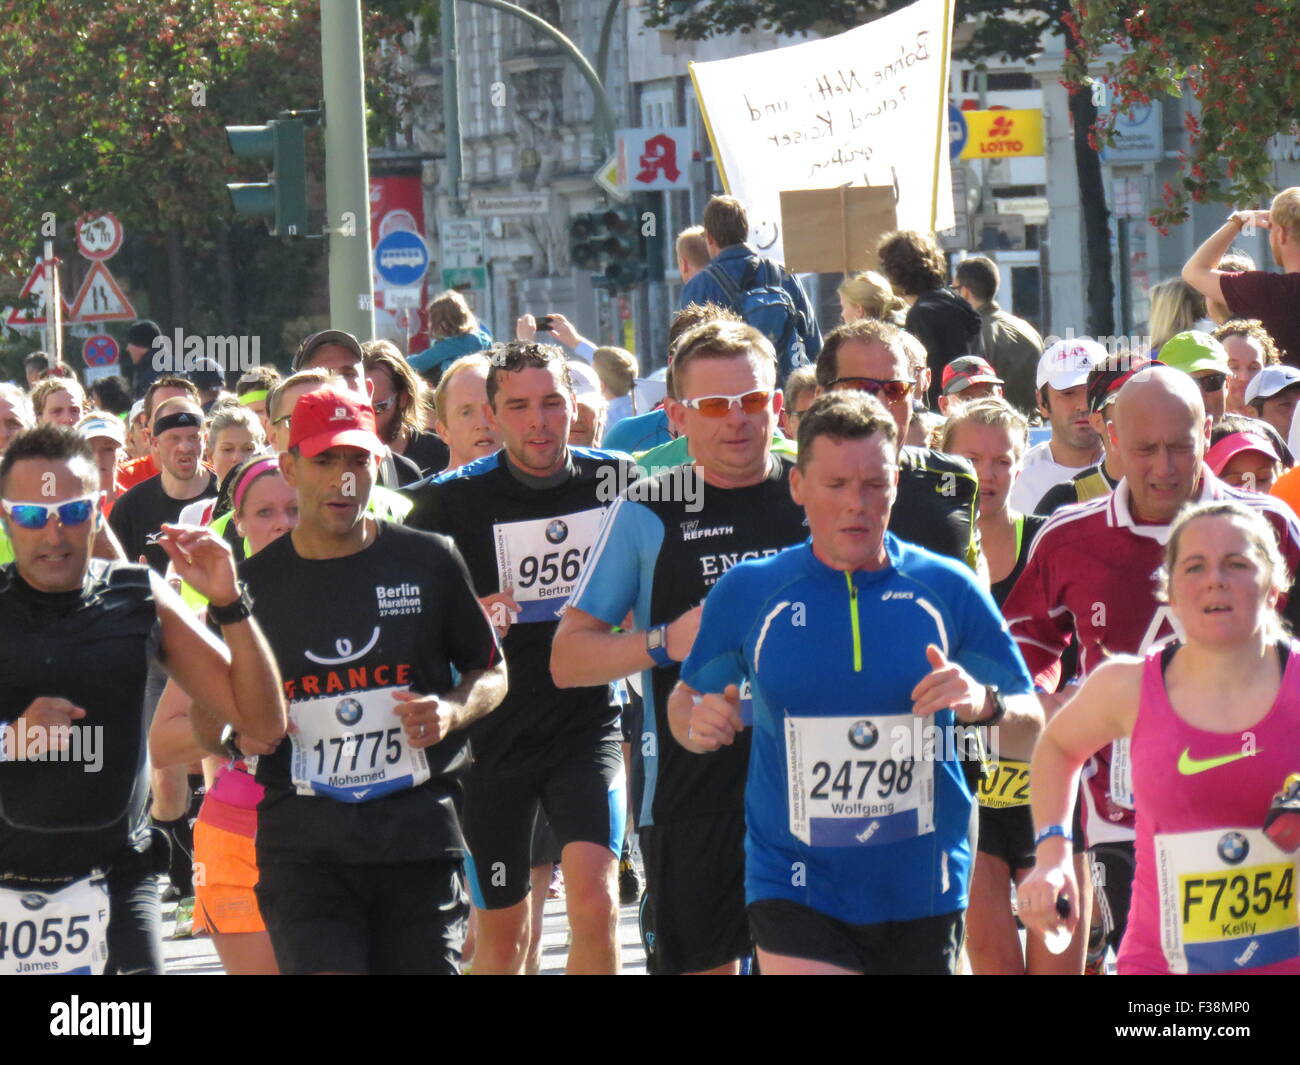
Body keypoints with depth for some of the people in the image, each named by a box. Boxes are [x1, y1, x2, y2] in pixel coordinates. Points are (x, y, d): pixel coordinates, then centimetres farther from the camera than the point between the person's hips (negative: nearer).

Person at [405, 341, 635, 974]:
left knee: (594, 905, -18)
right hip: (493, 731, 0)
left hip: (589, 725, 0)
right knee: (500, 934, 9)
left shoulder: (617, 481, -2)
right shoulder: (453, 500, -7)